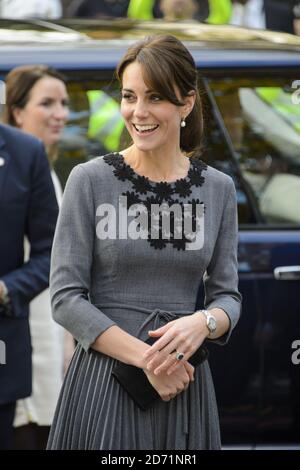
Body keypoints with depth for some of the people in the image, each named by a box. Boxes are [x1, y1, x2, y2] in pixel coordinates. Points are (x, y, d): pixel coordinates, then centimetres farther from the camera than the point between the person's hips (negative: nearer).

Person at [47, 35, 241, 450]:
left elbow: (228, 295, 7)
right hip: (104, 380, -3)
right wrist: (145, 357, -16)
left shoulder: (219, 189, 5)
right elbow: (66, 298, -7)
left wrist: (204, 322, -16)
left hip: (185, 382, 3)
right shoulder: (89, 180, -3)